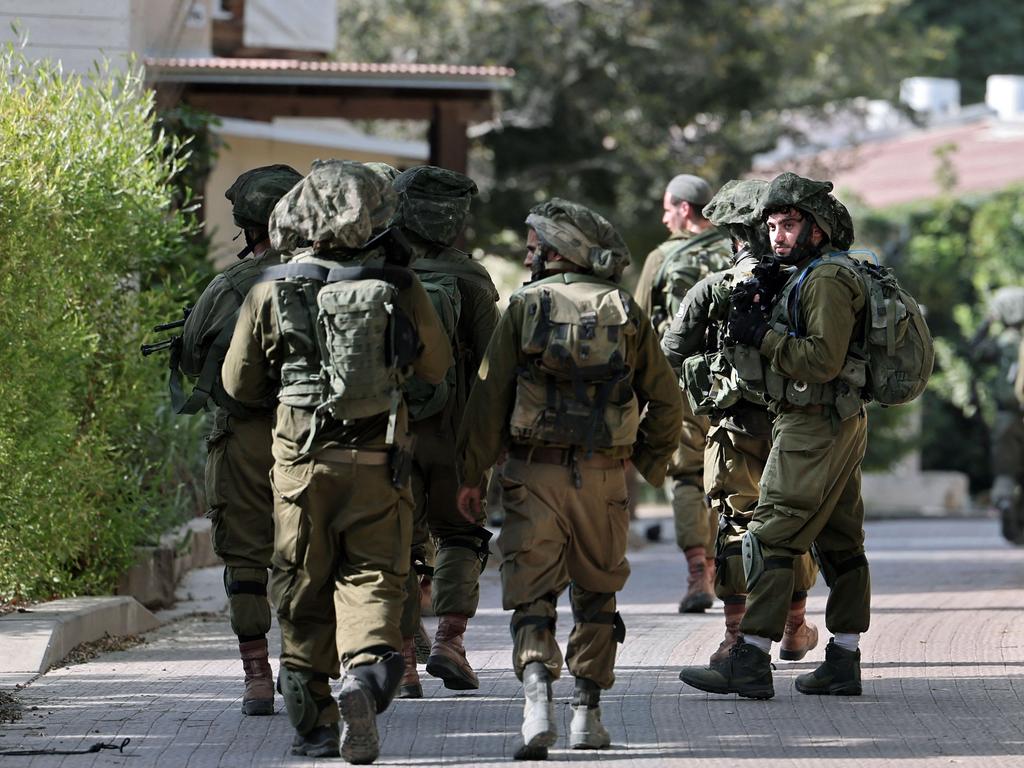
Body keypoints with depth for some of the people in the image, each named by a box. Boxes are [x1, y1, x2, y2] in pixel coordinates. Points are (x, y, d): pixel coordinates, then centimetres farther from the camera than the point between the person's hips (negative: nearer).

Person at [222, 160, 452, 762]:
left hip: (302, 460, 0)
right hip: (379, 463, 0)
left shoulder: (272, 294, -4)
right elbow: (437, 368, 11)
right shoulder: (401, 290, -4)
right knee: (373, 578, 5)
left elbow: (240, 384, 7)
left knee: (304, 592, 12)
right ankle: (366, 676, -22)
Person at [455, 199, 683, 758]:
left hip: (534, 473, -2)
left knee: (531, 593, 1)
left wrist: (471, 474, 2)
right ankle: (588, 714, 13)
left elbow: (489, 395, -3)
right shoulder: (626, 314, 6)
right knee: (596, 595, 16)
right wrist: (651, 462, 20)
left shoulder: (525, 306, -1)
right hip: (604, 477, 2)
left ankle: (538, 696, -21)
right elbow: (666, 400, 7)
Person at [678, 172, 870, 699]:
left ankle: (751, 662, -14)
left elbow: (823, 359, -24)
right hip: (842, 425, 11)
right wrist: (748, 318, 0)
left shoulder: (827, 280, -14)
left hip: (814, 428, -11)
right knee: (838, 544, 10)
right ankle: (843, 662, 13)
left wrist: (763, 335, -18)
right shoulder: (809, 278, 18)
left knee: (771, 538, -11)